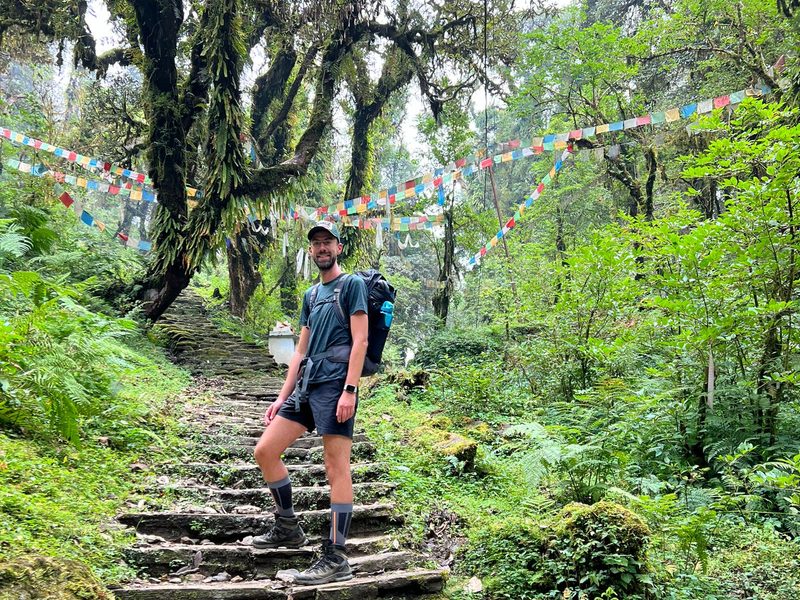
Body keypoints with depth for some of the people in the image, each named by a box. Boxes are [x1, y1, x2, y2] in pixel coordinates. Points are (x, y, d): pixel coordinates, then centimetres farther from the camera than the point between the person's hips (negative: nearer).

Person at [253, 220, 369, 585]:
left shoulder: (352, 285, 1)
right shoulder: (310, 295, 22)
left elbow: (359, 341, -9)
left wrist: (350, 390, -18)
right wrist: (282, 398, 16)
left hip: (335, 383, -8)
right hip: (306, 384, 8)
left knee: (336, 468, -8)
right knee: (265, 451, 6)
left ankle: (336, 560, -4)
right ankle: (288, 528, 20)